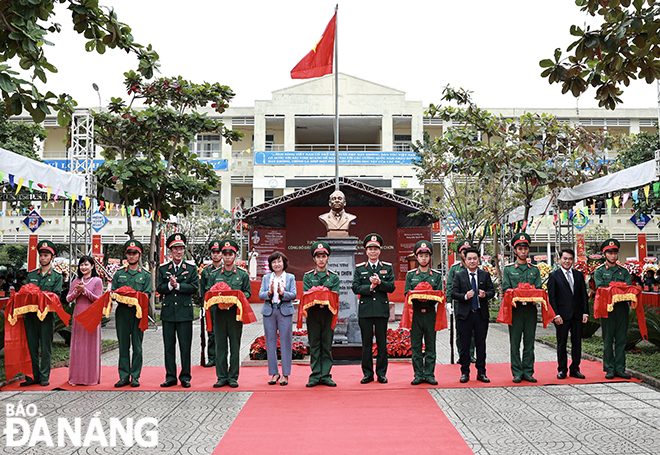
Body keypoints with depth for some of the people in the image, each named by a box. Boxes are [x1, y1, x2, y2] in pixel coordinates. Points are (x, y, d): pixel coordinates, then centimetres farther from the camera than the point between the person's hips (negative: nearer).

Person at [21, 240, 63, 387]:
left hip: (47, 314, -3)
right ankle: (33, 376, 12)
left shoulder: (57, 276, 6)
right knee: (31, 346, 5)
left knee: (46, 347, 0)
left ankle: (44, 377, 7)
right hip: (30, 314, 3)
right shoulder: (31, 275, 16)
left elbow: (56, 296, -4)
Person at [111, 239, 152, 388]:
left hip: (137, 312, -1)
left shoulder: (145, 275, 8)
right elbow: (113, 292, 9)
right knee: (123, 345, 3)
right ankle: (124, 376, 9)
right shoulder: (119, 273, 13)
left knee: (137, 346, 1)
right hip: (122, 312, 2)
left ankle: (135, 376, 7)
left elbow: (147, 294, 0)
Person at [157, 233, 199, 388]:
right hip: (168, 312, 2)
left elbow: (195, 288, -4)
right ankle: (170, 377, 13)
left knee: (185, 347, 1)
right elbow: (160, 288, 4)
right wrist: (170, 285, -14)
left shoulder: (192, 269, 7)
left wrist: (178, 285, -13)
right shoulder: (163, 269, 12)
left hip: (185, 312, -2)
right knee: (169, 346, 5)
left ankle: (185, 377, 9)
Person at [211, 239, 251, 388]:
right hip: (219, 313, 2)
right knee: (220, 346, 3)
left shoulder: (242, 274, 7)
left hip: (235, 313, -2)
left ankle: (233, 377, 9)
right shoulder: (216, 275, 12)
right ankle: (222, 377, 11)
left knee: (235, 346, 2)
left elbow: (247, 292, 7)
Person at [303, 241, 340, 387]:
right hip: (313, 314, 0)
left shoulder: (334, 277, 9)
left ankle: (326, 376, 8)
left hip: (328, 314, 0)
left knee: (327, 346, 3)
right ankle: (315, 376, 9)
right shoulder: (308, 276, 8)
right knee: (314, 346, 3)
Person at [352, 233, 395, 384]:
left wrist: (379, 282, -16)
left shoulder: (387, 267, 9)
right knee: (366, 343, 3)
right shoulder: (359, 268, 9)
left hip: (382, 309, 0)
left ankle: (381, 373, 11)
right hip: (365, 310, 0)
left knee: (382, 343, 3)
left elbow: (391, 287, 0)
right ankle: (368, 373, 11)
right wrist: (370, 287, -13)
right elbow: (355, 288, 0)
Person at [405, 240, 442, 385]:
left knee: (430, 345, 3)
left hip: (430, 313, 0)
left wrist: (428, 298, -17)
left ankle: (429, 374, 10)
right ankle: (418, 375, 9)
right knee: (416, 346, 2)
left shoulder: (436, 275, 9)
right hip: (415, 313, 0)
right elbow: (407, 294, 3)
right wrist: (418, 297, -17)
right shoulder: (410, 274, 9)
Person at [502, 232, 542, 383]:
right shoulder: (508, 269, 5)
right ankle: (517, 373, 6)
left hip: (531, 309, 2)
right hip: (515, 309, -2)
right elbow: (506, 289, 0)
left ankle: (528, 372, 12)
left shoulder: (534, 269, 13)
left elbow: (538, 289, 9)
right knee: (515, 343, 0)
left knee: (529, 342, 5)